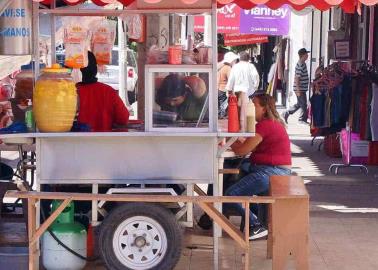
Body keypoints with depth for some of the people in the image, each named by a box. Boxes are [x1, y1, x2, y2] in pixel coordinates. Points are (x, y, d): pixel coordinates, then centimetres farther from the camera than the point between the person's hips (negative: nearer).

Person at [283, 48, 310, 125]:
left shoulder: (303, 64, 12)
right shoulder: (300, 65, -19)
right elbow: (297, 78, -21)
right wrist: (298, 90, -22)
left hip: (303, 89, 10)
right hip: (300, 89, -10)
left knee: (299, 104, 16)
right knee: (303, 104, -1)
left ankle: (286, 114, 22)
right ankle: (302, 119, 9)